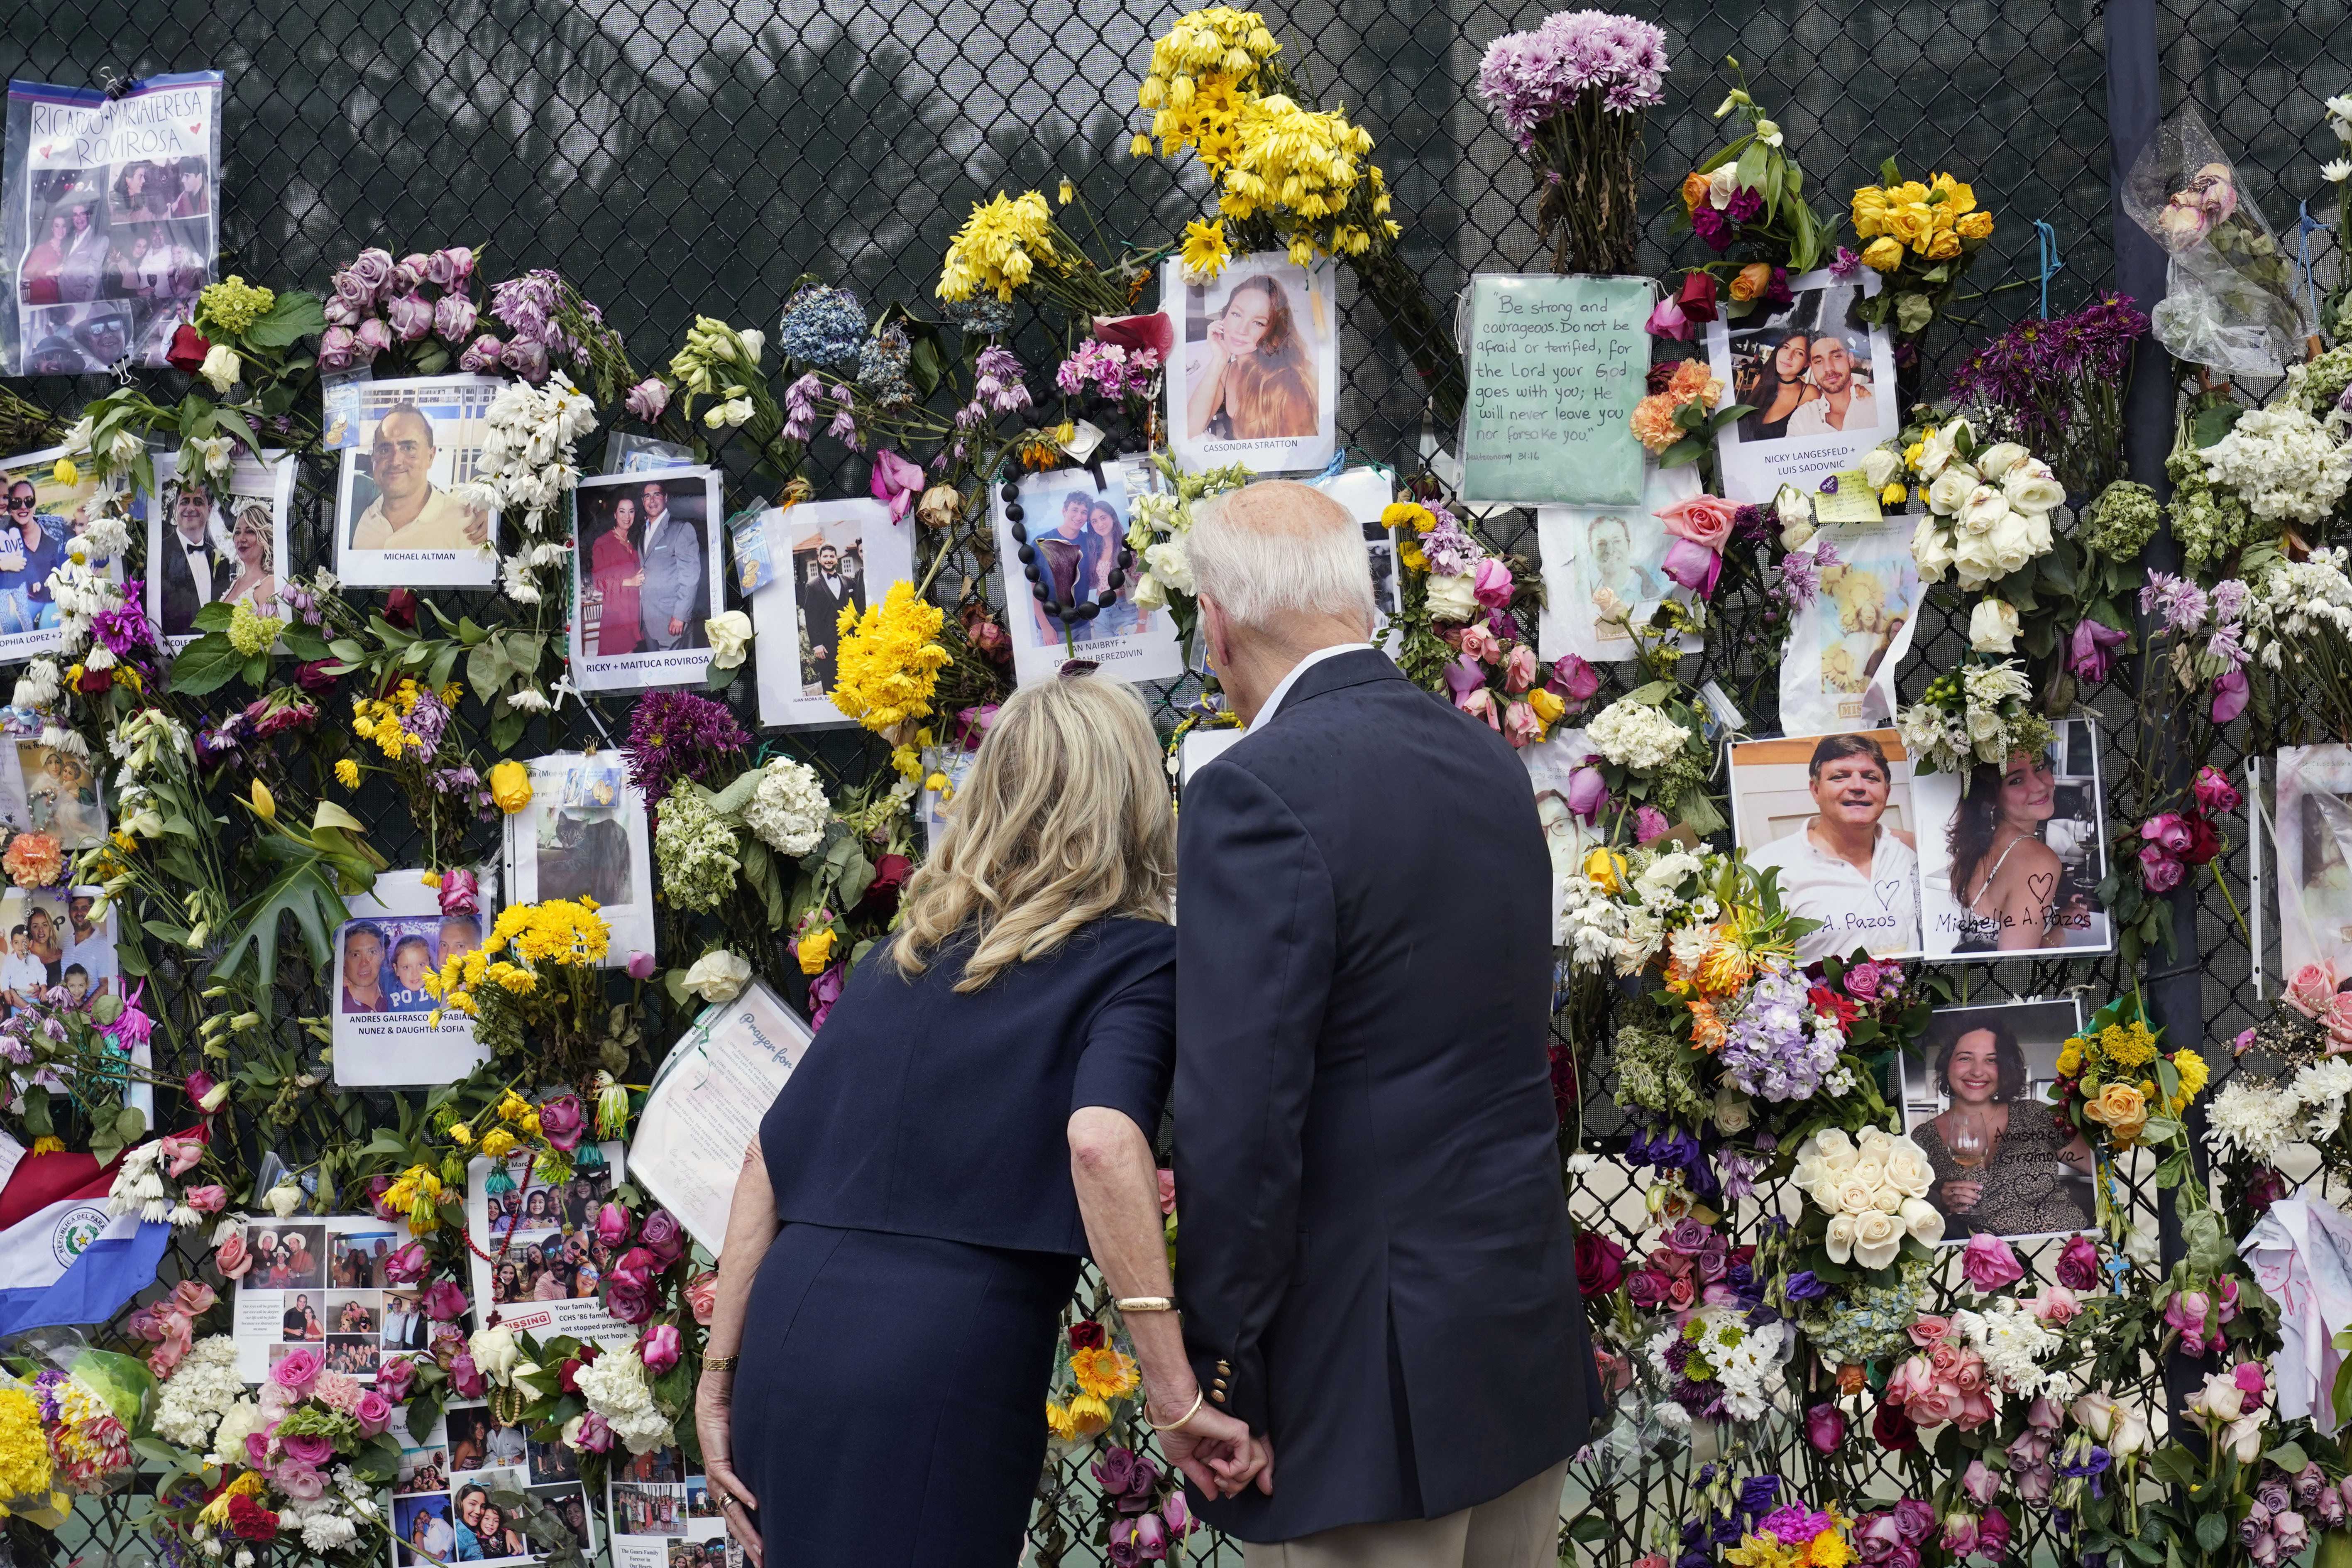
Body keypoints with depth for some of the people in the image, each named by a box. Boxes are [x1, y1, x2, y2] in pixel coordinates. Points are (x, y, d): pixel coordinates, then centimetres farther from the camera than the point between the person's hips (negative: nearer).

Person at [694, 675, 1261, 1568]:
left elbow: (767, 1161, 14)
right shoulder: (1137, 959, 1)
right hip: (951, 1355, -6)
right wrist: (1176, 1400, -18)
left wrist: (719, 1379, 17)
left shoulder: (906, 953, 18)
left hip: (789, 1334, 6)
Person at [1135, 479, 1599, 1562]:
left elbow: (1240, 1118, -20)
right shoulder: (1490, 764, 9)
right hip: (1529, 1349, 8)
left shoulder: (1262, 791, -16)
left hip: (1375, 1379, -8)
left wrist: (1223, 1380, -12)